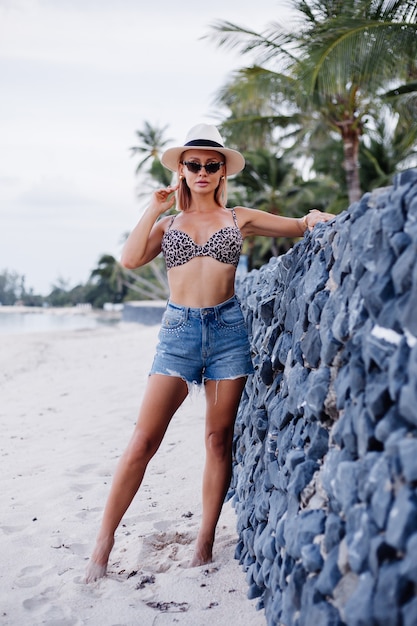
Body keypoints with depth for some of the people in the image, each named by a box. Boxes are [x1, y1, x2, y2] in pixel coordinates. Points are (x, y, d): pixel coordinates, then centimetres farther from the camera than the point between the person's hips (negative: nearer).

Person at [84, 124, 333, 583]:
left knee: (219, 439, 4)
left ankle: (205, 544, 15)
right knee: (143, 440, -8)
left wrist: (314, 217, -11)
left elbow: (300, 227, 12)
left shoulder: (239, 219, 11)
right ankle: (104, 542, 2)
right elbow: (130, 259, -4)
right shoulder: (167, 223, 13)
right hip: (178, 328, 0)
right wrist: (155, 207, 2)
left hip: (228, 327, 1)